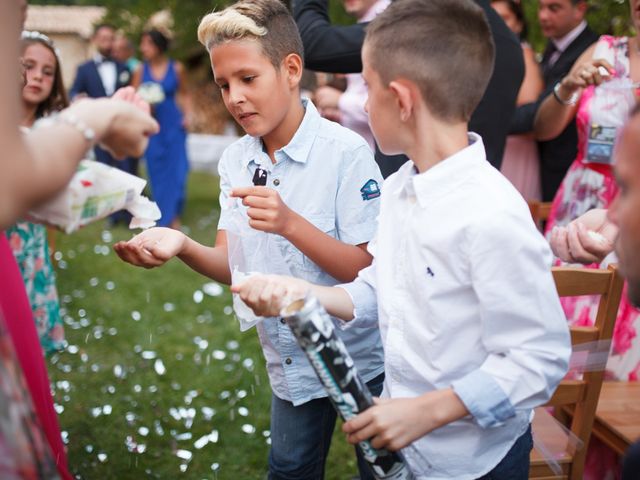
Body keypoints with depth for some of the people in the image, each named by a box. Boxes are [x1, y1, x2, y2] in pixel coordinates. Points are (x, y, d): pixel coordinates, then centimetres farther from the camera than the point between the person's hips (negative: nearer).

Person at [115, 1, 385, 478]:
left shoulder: (345, 151, -18)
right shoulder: (235, 161, -1)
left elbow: (368, 270, -19)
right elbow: (232, 266, -5)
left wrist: (290, 224, -33)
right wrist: (182, 246, -26)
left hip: (361, 361, -5)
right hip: (291, 363, 5)